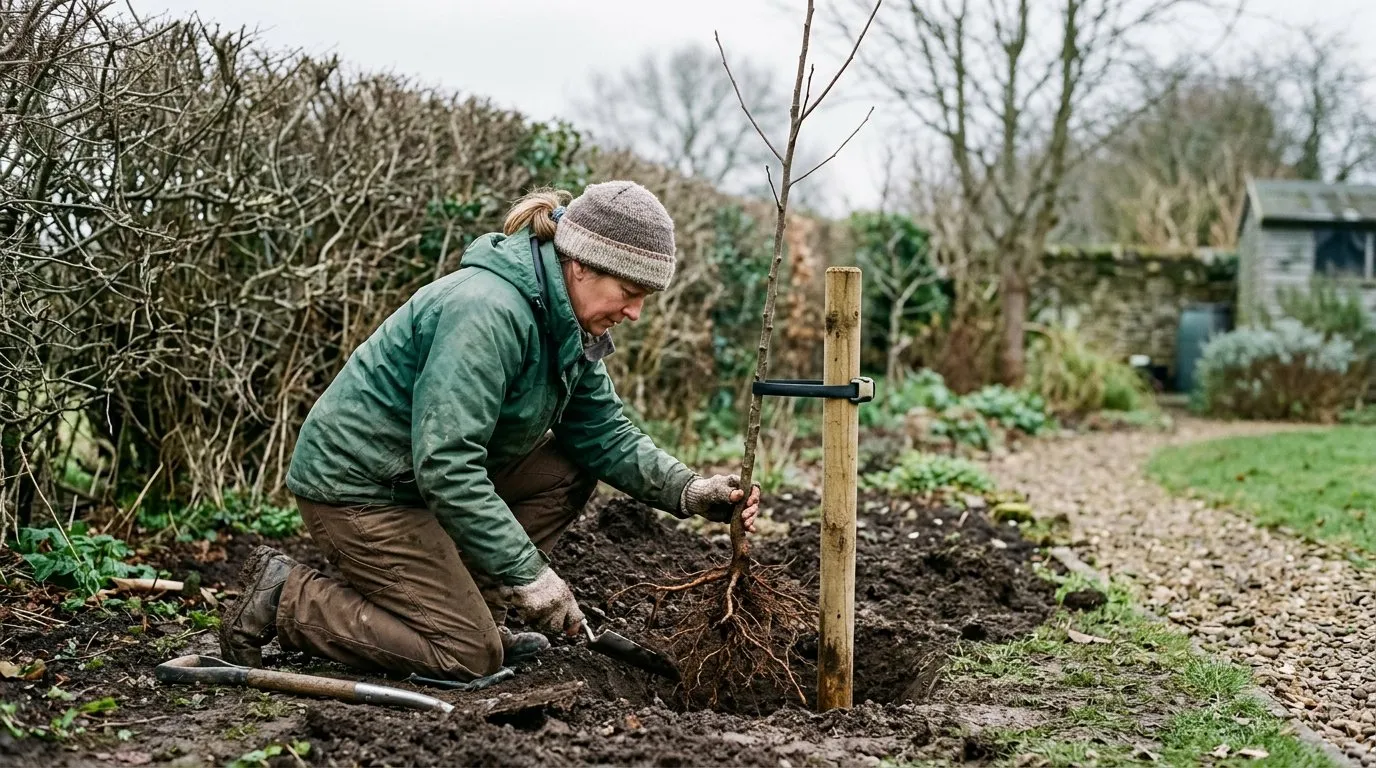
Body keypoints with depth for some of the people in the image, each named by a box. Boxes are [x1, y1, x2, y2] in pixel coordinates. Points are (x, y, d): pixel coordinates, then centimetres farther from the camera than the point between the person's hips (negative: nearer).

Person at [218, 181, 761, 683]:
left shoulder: (567, 322, 2)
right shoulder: (487, 311, -28)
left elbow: (605, 432, 5)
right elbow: (446, 464, -32)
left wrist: (688, 491, -11)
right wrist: (529, 573, -28)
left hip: (420, 472, 10)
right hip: (354, 488, -9)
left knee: (569, 468, 1)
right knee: (471, 656, -10)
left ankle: (465, 608, 7)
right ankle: (284, 596, -1)